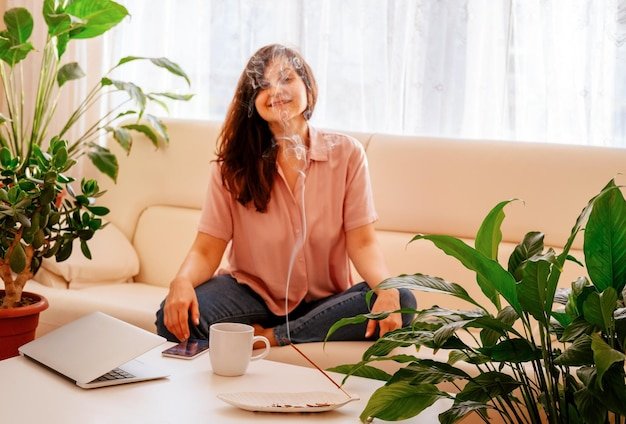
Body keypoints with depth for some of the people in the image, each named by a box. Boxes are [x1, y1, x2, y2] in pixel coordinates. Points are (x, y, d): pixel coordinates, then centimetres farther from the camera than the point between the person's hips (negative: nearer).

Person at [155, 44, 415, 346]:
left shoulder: (346, 154, -3)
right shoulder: (233, 164, -4)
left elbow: (362, 242, -7)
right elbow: (207, 249, -9)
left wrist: (387, 288, -29)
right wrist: (182, 281, -33)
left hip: (325, 301, 2)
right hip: (253, 295, -2)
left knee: (402, 302, -29)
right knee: (174, 317, -30)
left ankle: (273, 336, -21)